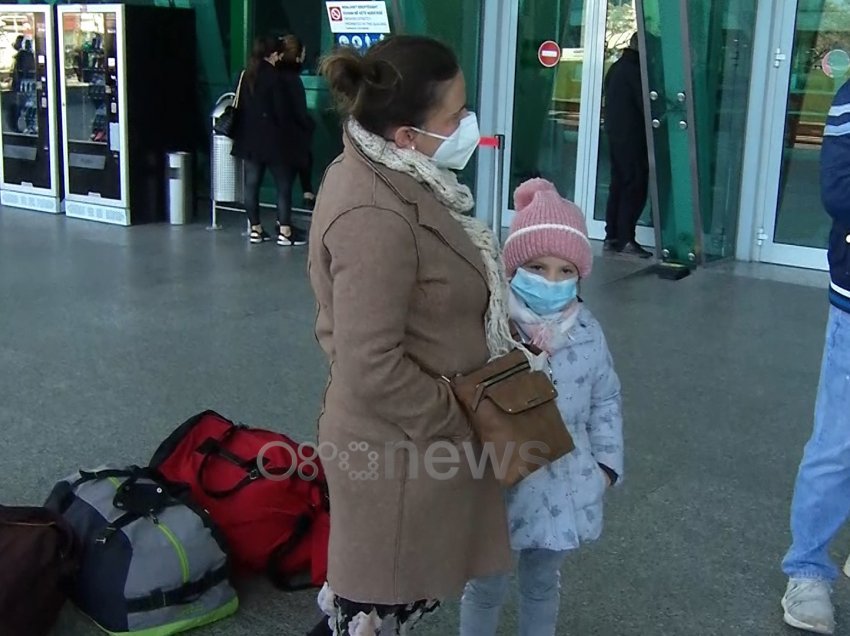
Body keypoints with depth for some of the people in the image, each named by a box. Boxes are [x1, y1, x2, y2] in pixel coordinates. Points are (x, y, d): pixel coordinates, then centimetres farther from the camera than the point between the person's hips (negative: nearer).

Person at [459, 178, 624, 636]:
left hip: (562, 490, 4)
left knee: (543, 584, 25)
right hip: (500, 487, -3)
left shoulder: (587, 333, -4)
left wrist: (606, 463, 4)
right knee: (487, 587, 17)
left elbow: (605, 400, 7)